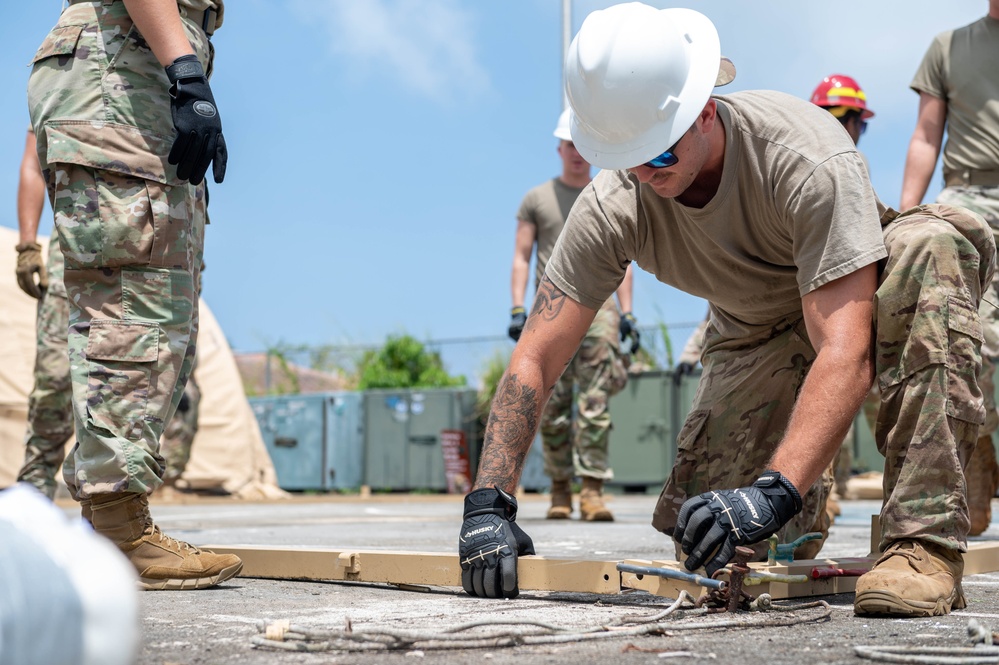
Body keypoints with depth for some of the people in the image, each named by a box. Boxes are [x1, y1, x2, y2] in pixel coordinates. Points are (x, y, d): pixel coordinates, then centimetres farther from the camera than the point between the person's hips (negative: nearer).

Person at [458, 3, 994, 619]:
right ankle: (805, 502, 22)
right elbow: (535, 360, -20)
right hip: (757, 335, 3)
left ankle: (926, 539, -39)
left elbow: (845, 351, -42)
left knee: (929, 246, -39)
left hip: (865, 304, -3)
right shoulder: (614, 208, -23)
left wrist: (774, 491, -54)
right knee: (703, 533, -16)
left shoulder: (805, 154, -36)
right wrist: (489, 502, -32)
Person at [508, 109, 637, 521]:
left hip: (597, 307, 0)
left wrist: (627, 313, 5)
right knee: (553, 409, 0)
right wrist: (517, 309, -4)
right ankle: (560, 490, 10)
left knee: (595, 404, -12)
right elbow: (521, 257, 8)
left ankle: (593, 491, -15)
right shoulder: (537, 198, 11)